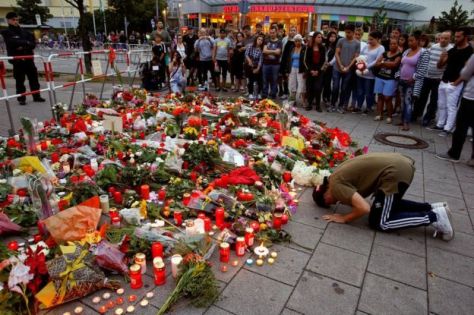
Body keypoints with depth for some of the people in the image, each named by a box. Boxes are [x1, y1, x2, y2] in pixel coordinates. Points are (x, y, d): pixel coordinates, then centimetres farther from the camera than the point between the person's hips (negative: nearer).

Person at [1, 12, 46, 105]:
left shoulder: (24, 32, 12)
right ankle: (21, 98, 6)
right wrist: (26, 42, -10)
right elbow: (13, 42, -15)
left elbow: (33, 44, 3)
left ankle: (36, 96, 17)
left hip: (29, 58, 4)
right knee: (19, 80, -1)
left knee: (34, 78, 7)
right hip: (17, 59, -4)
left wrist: (24, 46, -13)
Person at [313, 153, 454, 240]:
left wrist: (344, 219, -3)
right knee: (389, 204, 29)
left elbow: (364, 208, -17)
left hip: (396, 173, -10)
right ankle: (432, 207, 21)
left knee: (378, 222, 3)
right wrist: (348, 198, 16)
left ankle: (433, 217, 3)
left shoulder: (336, 185, -10)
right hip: (402, 163, 10)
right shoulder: (337, 176, 17)